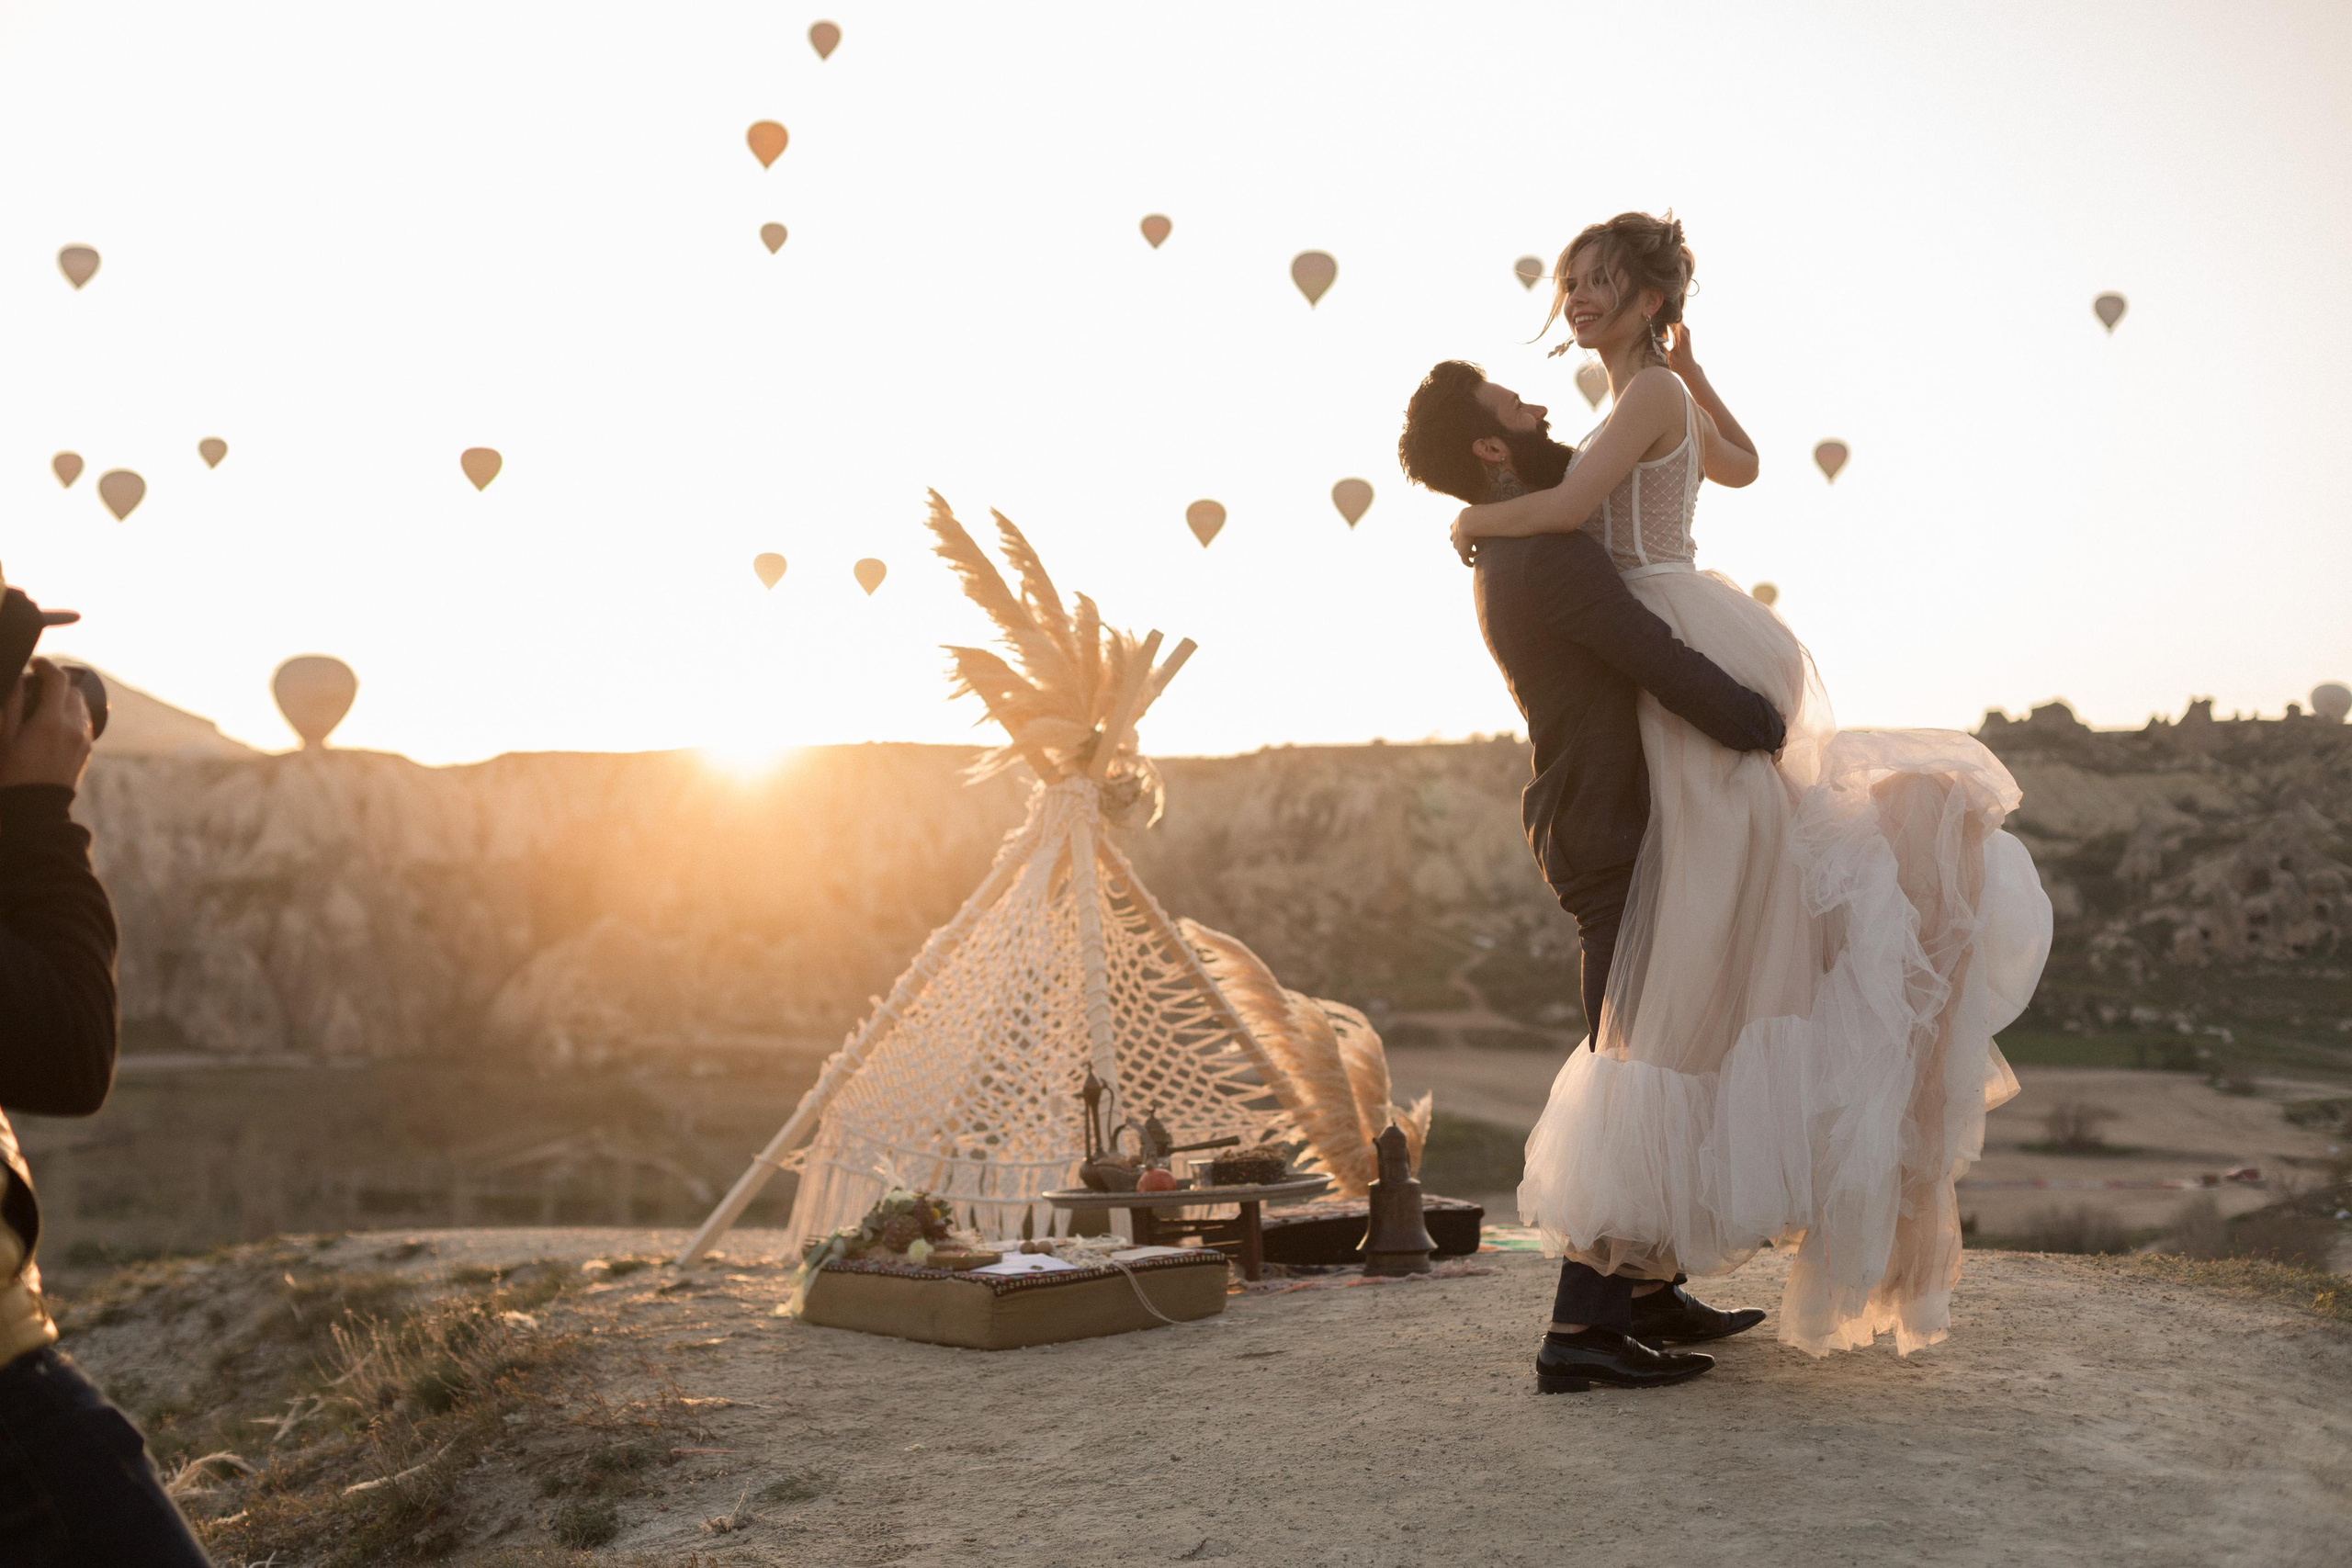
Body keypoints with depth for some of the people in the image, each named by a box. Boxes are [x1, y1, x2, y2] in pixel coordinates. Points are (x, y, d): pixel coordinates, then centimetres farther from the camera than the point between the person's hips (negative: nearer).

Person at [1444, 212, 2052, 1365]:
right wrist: (1692, 363, 32)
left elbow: (1569, 507, -22)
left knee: (1718, 909, -9)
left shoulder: (1649, 394, -9)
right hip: (1699, 662, 10)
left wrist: (1476, 522, -4)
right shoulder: (1665, 394, 19)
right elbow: (1741, 464, 38)